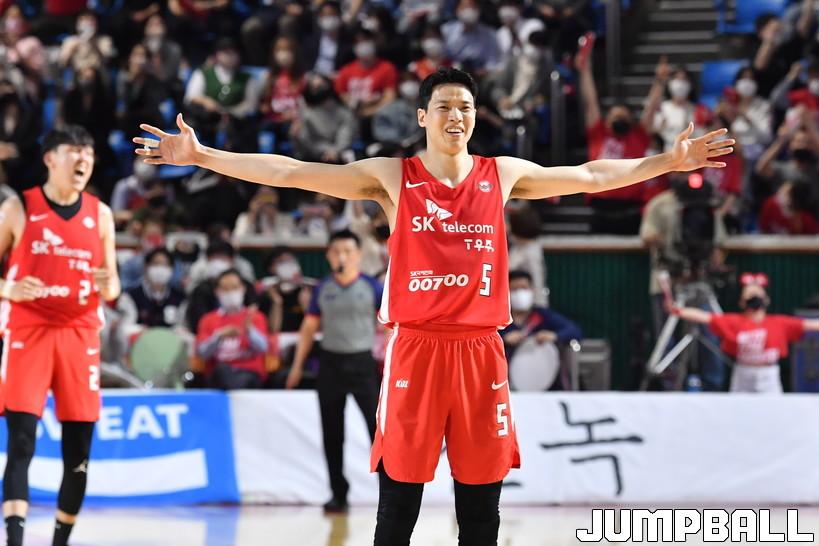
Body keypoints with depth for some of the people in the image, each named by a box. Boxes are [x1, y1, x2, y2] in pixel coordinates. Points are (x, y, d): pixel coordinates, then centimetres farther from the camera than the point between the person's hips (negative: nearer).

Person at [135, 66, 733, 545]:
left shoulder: (504, 174, 9)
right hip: (415, 348, -2)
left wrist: (668, 161, 16)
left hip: (480, 349, 2)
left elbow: (590, 176, 18)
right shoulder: (391, 175, 1)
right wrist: (201, 155, -8)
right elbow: (292, 172, -2)